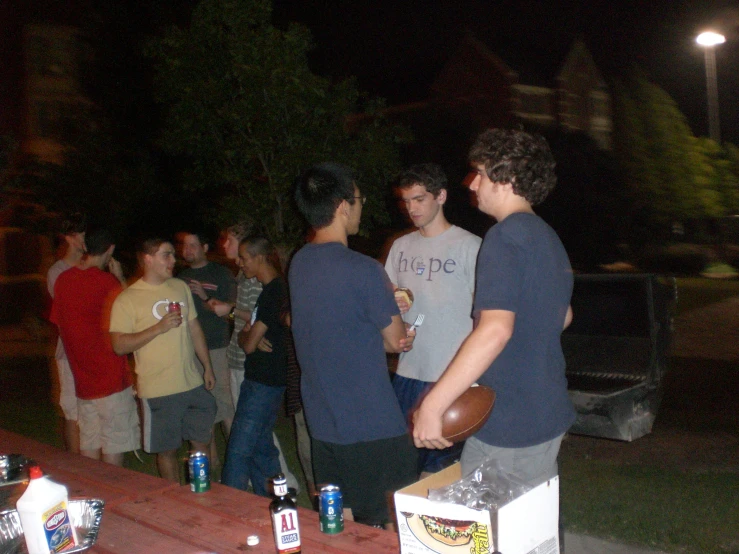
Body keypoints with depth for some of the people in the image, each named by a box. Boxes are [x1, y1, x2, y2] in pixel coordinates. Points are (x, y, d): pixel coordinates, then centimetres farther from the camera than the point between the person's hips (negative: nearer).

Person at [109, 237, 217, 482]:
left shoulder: (181, 287, 8)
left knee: (201, 442, 14)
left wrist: (208, 367, 15)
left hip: (194, 384, 5)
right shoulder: (128, 299, -9)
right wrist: (158, 328, -22)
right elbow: (119, 345, -14)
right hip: (158, 391, -5)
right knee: (167, 451, 7)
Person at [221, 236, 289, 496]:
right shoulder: (273, 289, 12)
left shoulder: (273, 292, -18)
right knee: (260, 447, 15)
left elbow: (249, 344, -17)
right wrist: (249, 334, -2)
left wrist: (244, 335, 3)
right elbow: (250, 336, 19)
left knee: (239, 451, -5)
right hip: (262, 379, 10)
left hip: (262, 383, -10)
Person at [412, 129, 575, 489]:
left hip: (508, 425, -10)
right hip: (549, 414, 10)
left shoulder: (505, 237, -18)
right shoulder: (547, 237, 13)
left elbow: (495, 330, -31)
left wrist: (432, 405, -32)